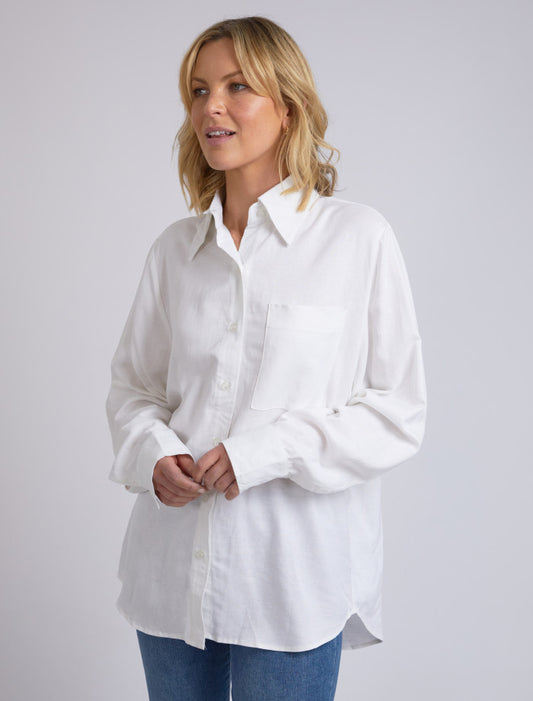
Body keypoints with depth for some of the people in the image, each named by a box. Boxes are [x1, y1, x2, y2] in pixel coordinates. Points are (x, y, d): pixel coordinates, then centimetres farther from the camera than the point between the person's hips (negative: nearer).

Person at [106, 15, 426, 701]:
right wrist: (152, 452, -7)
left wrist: (269, 451, -16)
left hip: (294, 578, -3)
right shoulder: (174, 247, 5)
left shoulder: (359, 238, -6)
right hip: (172, 566, 4)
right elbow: (131, 382, 13)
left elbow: (399, 411, -6)